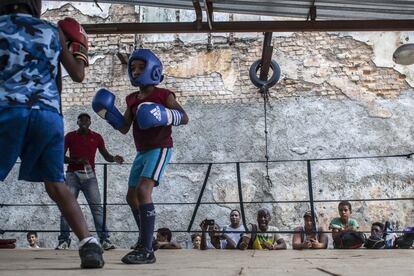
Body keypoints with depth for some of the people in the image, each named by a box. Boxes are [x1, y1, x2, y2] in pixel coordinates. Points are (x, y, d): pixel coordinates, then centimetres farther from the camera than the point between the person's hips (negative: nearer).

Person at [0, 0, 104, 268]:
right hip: (48, 114, 2)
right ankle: (89, 243, 0)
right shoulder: (53, 31, 18)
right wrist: (80, 46, 39)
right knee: (56, 184, 10)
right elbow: (78, 75, 22)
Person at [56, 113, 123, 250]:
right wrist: (76, 160, -14)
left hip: (89, 175, 0)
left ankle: (104, 240, -9)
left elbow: (105, 155, 9)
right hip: (73, 175, 0)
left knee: (97, 207, -8)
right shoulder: (70, 136, 8)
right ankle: (64, 240, 4)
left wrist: (114, 158, -14)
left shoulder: (96, 137, 10)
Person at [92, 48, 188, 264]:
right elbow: (124, 128, 10)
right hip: (142, 153, 8)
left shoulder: (164, 95, -7)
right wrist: (107, 112, -2)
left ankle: (146, 250, -26)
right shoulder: (132, 100, 11)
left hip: (160, 149, -8)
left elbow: (185, 117, -12)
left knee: (143, 191, -25)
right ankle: (146, 239, 32)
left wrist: (164, 116, -29)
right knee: (132, 197, 13)